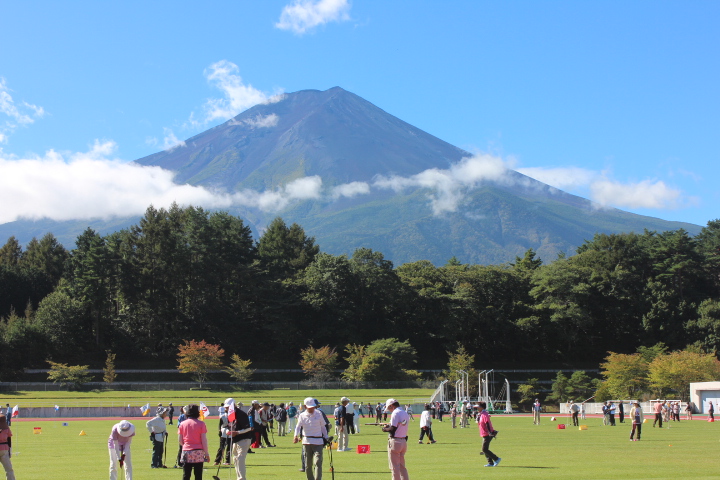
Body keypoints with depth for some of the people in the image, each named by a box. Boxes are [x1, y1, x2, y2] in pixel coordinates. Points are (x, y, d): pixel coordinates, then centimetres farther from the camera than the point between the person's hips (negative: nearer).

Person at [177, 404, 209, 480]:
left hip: (186, 452, 2)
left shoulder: (182, 424, 3)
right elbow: (204, 440, -6)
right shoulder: (201, 424, -5)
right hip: (198, 453, -2)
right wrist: (206, 453, 1)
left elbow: (180, 440, 6)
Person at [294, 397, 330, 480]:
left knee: (317, 463, -13)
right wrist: (296, 436, -24)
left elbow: (323, 426, 12)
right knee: (308, 464, 7)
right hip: (306, 441, 1)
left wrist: (326, 438, 11)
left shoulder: (319, 414, 3)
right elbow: (298, 426, -6)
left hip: (318, 442, -1)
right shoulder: (302, 416, 1)